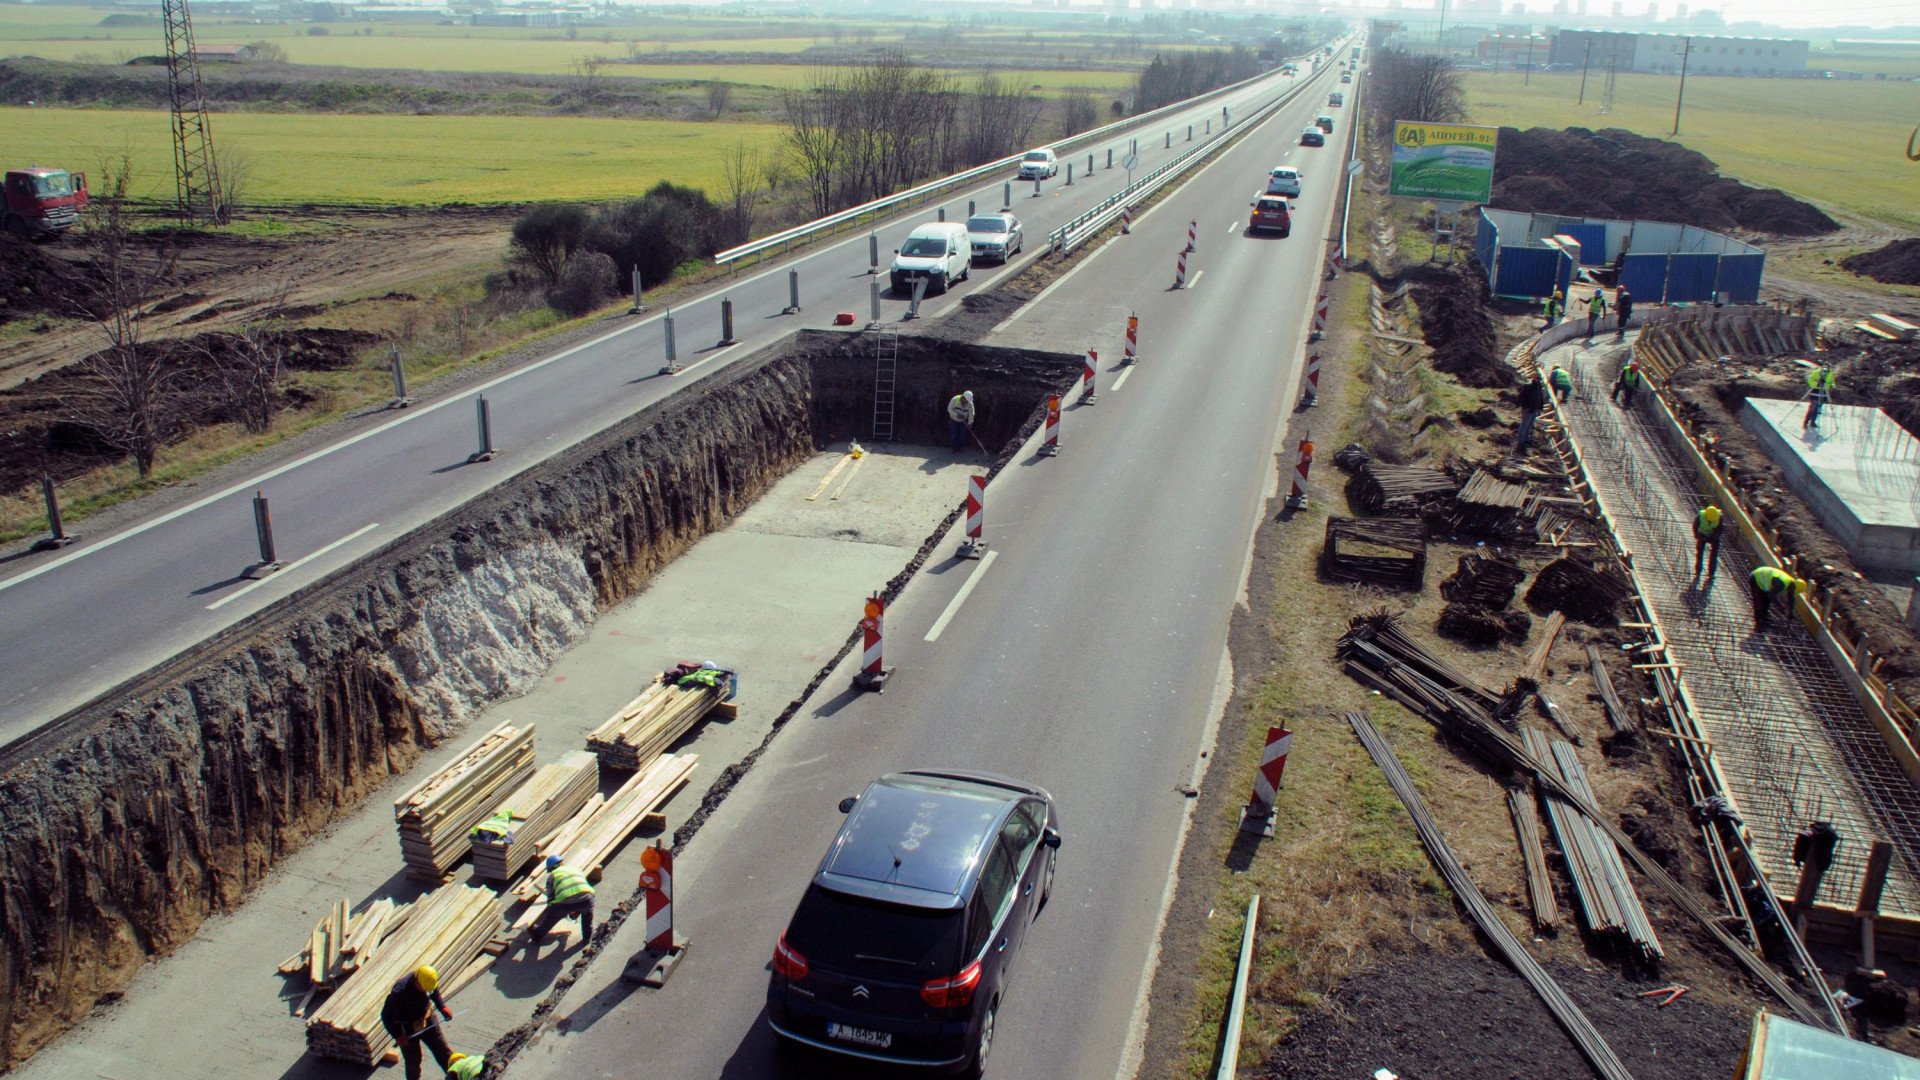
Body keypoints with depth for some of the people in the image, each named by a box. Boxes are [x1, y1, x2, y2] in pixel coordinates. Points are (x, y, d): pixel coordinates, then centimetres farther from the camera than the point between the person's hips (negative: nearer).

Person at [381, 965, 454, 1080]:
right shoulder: (400, 992, -35)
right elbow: (386, 1016, -23)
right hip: (407, 1027, -5)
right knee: (413, 1060, 11)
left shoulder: (429, 979, -20)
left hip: (426, 1019, 5)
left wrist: (443, 1007, -7)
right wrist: (398, 1036, -24)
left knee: (442, 1049, 13)